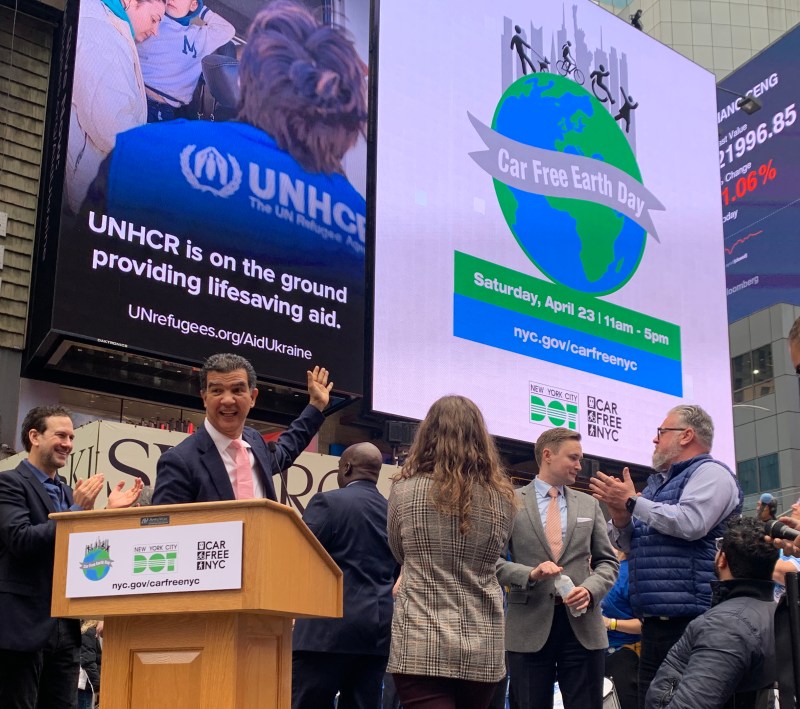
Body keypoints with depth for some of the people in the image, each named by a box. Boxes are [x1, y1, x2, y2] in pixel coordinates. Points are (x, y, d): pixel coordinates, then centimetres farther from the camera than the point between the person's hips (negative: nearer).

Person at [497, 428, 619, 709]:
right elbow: (493, 559, -1)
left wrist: (590, 589, -7)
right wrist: (530, 574, -18)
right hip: (529, 627, -2)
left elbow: (607, 561, 13)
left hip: (582, 624, 3)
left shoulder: (589, 505, 14)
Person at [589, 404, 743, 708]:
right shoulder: (658, 482, 22)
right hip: (655, 620, 9)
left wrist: (632, 501, -12)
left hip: (690, 620, -9)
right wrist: (621, 517, 2)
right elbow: (630, 545, 24)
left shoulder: (710, 473, -4)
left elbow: (690, 523, -22)